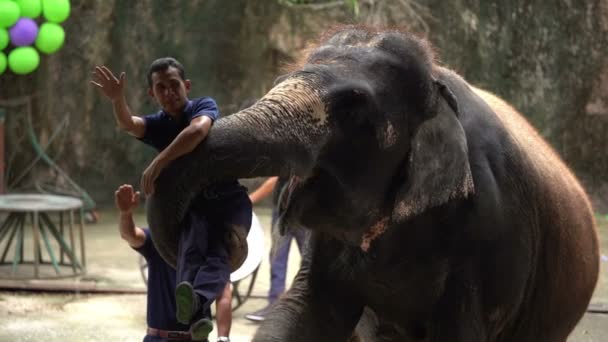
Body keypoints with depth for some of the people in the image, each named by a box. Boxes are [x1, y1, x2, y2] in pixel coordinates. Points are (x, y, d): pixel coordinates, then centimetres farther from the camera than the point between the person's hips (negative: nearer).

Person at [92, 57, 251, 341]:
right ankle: (197, 316, -57)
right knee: (190, 249, -30)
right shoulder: (157, 124, 7)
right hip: (194, 206, 1)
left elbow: (197, 130, -28)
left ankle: (197, 301, -58)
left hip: (230, 200, -1)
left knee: (219, 253, -30)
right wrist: (117, 100, -40)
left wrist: (159, 162, -31)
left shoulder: (204, 106, -3)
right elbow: (128, 124, -17)